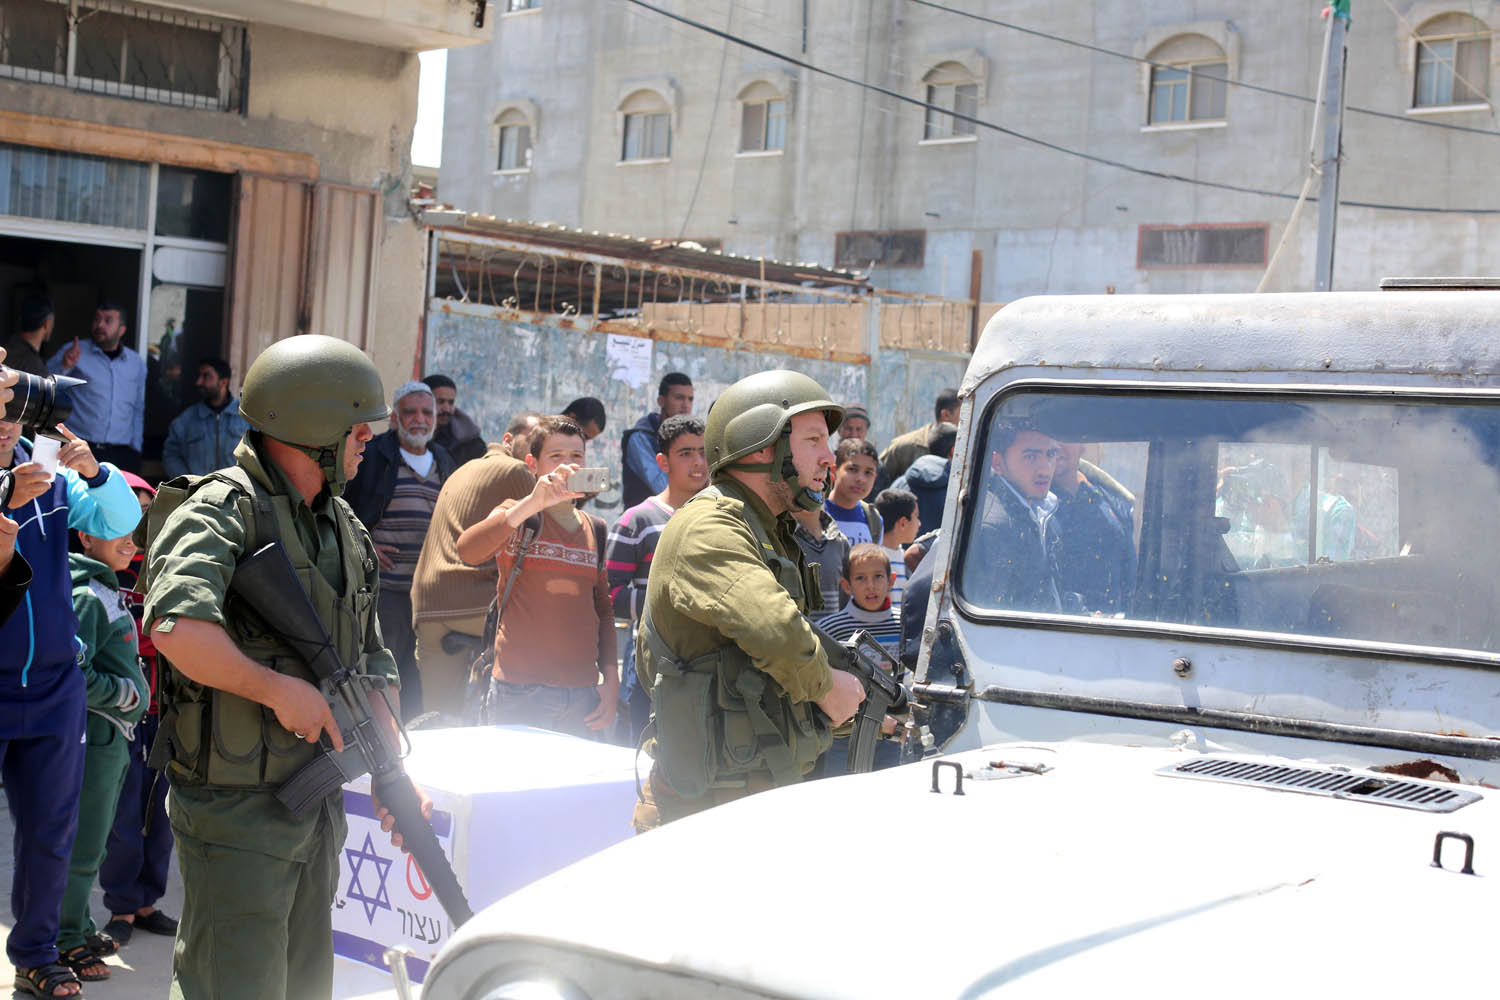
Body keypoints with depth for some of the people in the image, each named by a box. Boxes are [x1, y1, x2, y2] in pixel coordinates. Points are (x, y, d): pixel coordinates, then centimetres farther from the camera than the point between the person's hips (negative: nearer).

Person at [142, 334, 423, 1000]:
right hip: (236, 810, -8)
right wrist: (279, 689, -24)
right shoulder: (223, 510, -15)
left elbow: (372, 662, 17)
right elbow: (176, 627, -34)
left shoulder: (344, 526, 13)